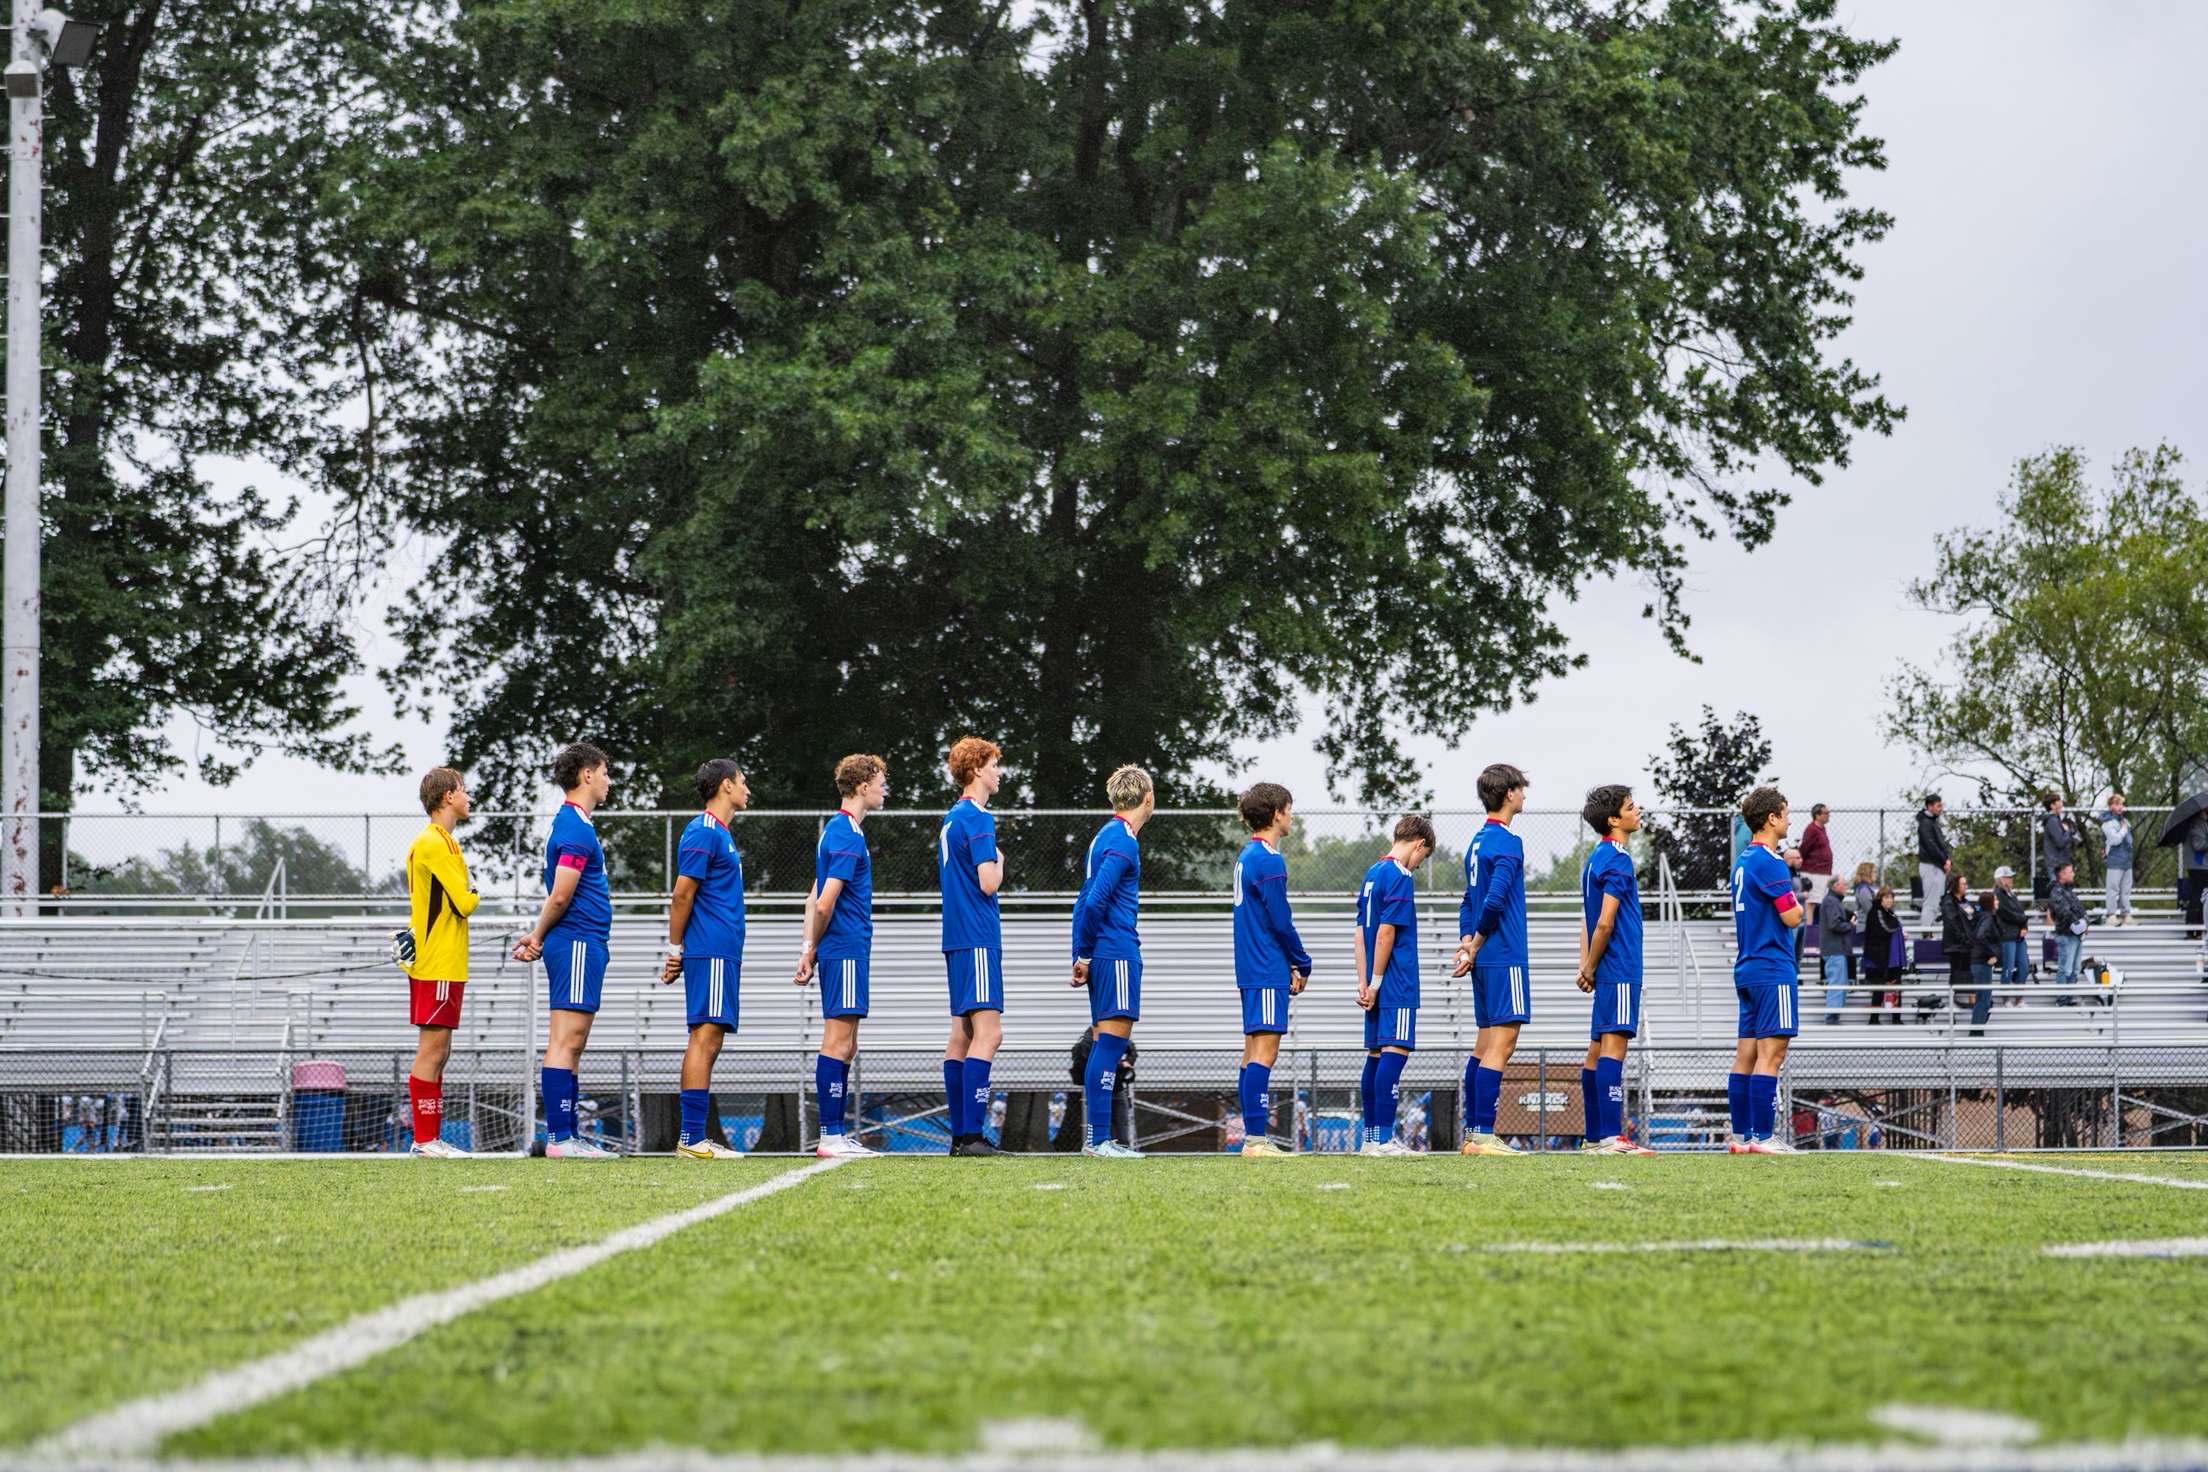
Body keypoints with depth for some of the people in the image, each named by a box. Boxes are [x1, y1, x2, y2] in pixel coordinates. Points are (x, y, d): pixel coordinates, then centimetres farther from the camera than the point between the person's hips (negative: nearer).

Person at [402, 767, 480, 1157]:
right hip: (439, 965, -10)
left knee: (437, 1051, 11)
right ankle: (425, 1139, -9)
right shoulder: (436, 844, -15)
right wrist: (476, 891, 2)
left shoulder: (435, 842, 19)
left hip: (435, 962, 10)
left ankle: (430, 1138, 13)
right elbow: (464, 903, -17)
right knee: (432, 1049, -9)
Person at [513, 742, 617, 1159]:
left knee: (571, 1042, 10)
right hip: (577, 942, -10)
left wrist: (538, 938, 12)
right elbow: (559, 897, -17)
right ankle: (559, 1137, -13)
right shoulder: (576, 828, -13)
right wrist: (539, 938, -3)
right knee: (566, 1041, -11)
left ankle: (567, 1133, 12)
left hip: (582, 945, 10)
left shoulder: (574, 823, 19)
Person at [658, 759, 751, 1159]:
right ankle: (691, 1138, -16)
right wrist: (675, 951, -12)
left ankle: (694, 1136, 8)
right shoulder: (703, 833, -10)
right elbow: (682, 895, -13)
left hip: (721, 954, 10)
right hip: (710, 954, -10)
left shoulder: (720, 834, 20)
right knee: (705, 1037, -13)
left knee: (708, 1042, 8)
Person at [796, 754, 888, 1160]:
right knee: (838, 1043, -8)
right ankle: (831, 1138, -8)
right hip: (846, 953, -10)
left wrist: (810, 948, 13)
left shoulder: (836, 830, 18)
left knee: (844, 1046, 11)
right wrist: (813, 948, -4)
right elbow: (825, 903, -18)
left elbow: (817, 899, 18)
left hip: (842, 954, 10)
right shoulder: (848, 835, -13)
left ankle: (836, 1136, 13)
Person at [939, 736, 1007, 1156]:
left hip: (958, 939, 10)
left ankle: (961, 1135, 9)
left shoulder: (952, 818, 17)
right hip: (978, 939, -10)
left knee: (962, 1035, 9)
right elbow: (989, 882, -16)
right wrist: (999, 861, 1)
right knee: (988, 1032, -14)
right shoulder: (976, 818, -12)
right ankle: (971, 1134, -20)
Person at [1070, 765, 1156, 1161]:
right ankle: (1100, 1140, -13)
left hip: (1102, 955, 10)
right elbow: (1095, 901, -19)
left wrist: (1082, 954, 17)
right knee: (1111, 1040, -10)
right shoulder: (1123, 840, -11)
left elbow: (1088, 899, 19)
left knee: (1107, 1043, 10)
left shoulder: (1107, 835, 18)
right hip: (1117, 953, -10)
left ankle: (1098, 1138, 10)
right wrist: (1085, 955, -11)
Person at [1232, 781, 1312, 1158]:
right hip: (1268, 973, -10)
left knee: (1254, 1051, 10)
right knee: (1264, 1051, -12)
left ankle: (1254, 1136, 12)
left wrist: (1289, 965, 15)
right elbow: (1281, 922, -14)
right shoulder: (1269, 860, -14)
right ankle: (1256, 1138, -16)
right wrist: (1302, 965, -1)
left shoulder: (1247, 856, 16)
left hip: (1251, 969, 10)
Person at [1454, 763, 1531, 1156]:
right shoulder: (1506, 842, -12)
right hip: (1504, 958, -9)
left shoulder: (1479, 841, 16)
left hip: (1484, 960, 9)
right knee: (1501, 1042, -10)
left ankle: (1473, 1132, 13)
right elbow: (1495, 899, -21)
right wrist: (1475, 946, -9)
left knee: (1485, 1043, 12)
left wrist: (1467, 942, 4)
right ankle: (1483, 1135, -14)